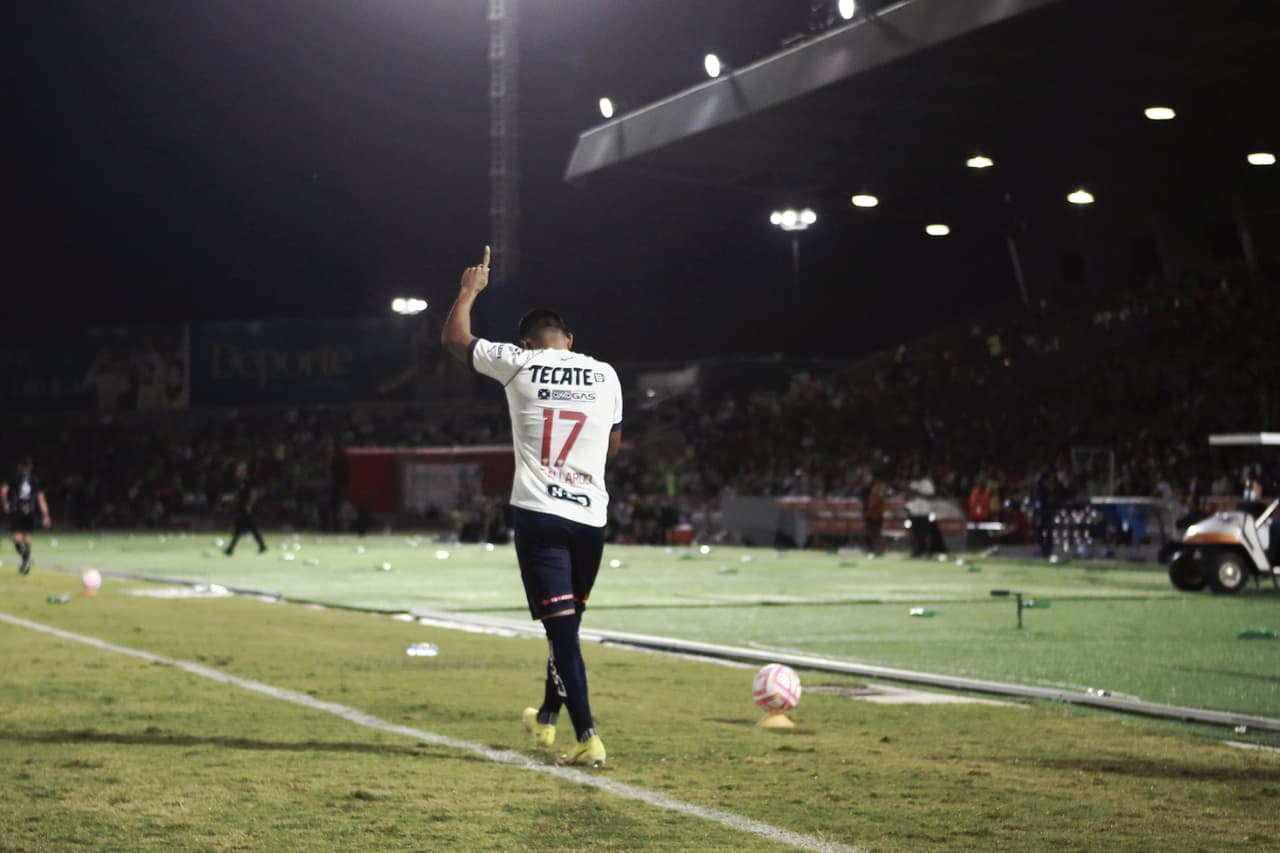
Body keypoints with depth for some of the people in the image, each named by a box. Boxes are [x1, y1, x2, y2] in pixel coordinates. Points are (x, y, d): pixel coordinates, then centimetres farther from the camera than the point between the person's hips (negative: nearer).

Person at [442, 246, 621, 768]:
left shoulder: (517, 364, 0)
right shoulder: (605, 375, 8)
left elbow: (453, 339, 15)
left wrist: (469, 291, 30)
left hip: (539, 514, -3)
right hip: (591, 516, 3)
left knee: (562, 629, -6)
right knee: (567, 625, 19)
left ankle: (587, 738, -14)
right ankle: (546, 719, 36)